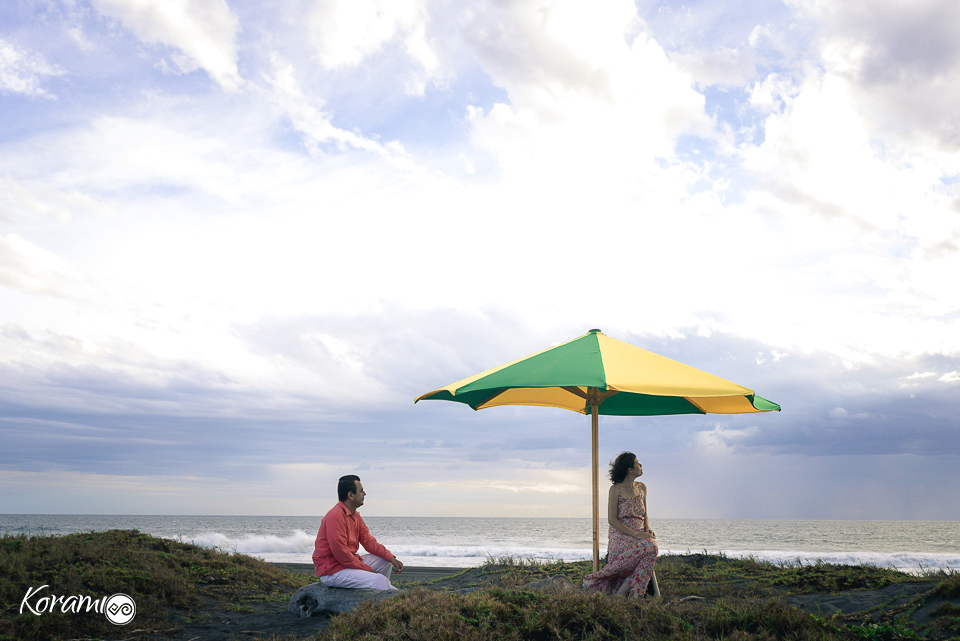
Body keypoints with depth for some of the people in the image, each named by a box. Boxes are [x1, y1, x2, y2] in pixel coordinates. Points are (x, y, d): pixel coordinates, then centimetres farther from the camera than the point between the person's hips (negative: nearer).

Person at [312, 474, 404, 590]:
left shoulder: (355, 516, 10)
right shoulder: (336, 516, -22)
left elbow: (368, 541, 11)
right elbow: (340, 553, -25)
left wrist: (391, 558, -3)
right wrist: (367, 569, -17)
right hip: (332, 571, -10)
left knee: (385, 561, 10)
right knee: (380, 580, -22)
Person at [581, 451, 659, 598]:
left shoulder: (641, 488, 16)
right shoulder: (615, 490, -2)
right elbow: (612, 519, -8)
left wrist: (648, 529, 0)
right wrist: (635, 534, -17)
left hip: (640, 535, 5)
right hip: (621, 536, -5)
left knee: (652, 544, -32)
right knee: (648, 547, -34)